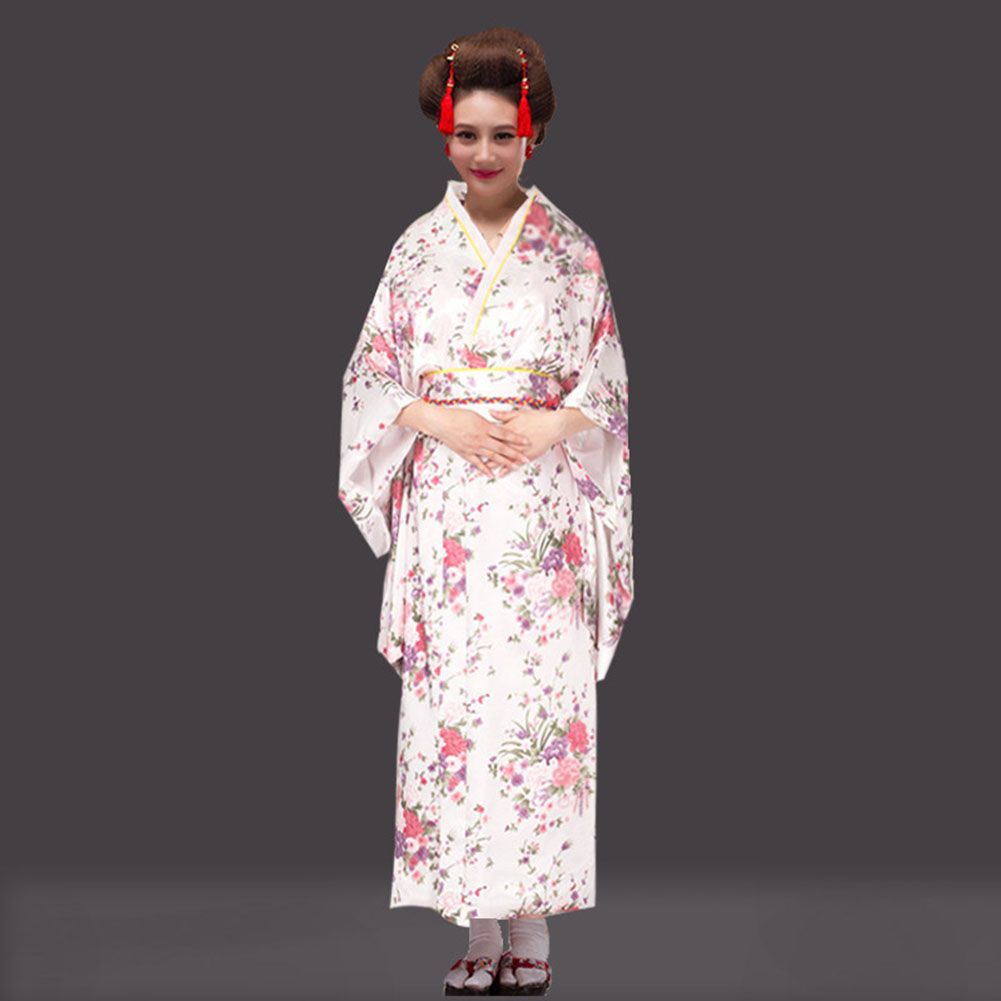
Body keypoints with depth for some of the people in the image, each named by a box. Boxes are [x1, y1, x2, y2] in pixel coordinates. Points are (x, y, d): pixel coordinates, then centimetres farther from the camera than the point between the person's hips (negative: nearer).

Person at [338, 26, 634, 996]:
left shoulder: (570, 252, 6)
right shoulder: (417, 250, 8)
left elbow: (607, 383, 6)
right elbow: (372, 379, 8)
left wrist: (550, 426, -13)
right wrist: (445, 421, -9)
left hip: (542, 506, -1)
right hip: (446, 504, 1)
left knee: (539, 692, -5)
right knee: (452, 696, -2)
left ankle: (533, 923, 4)